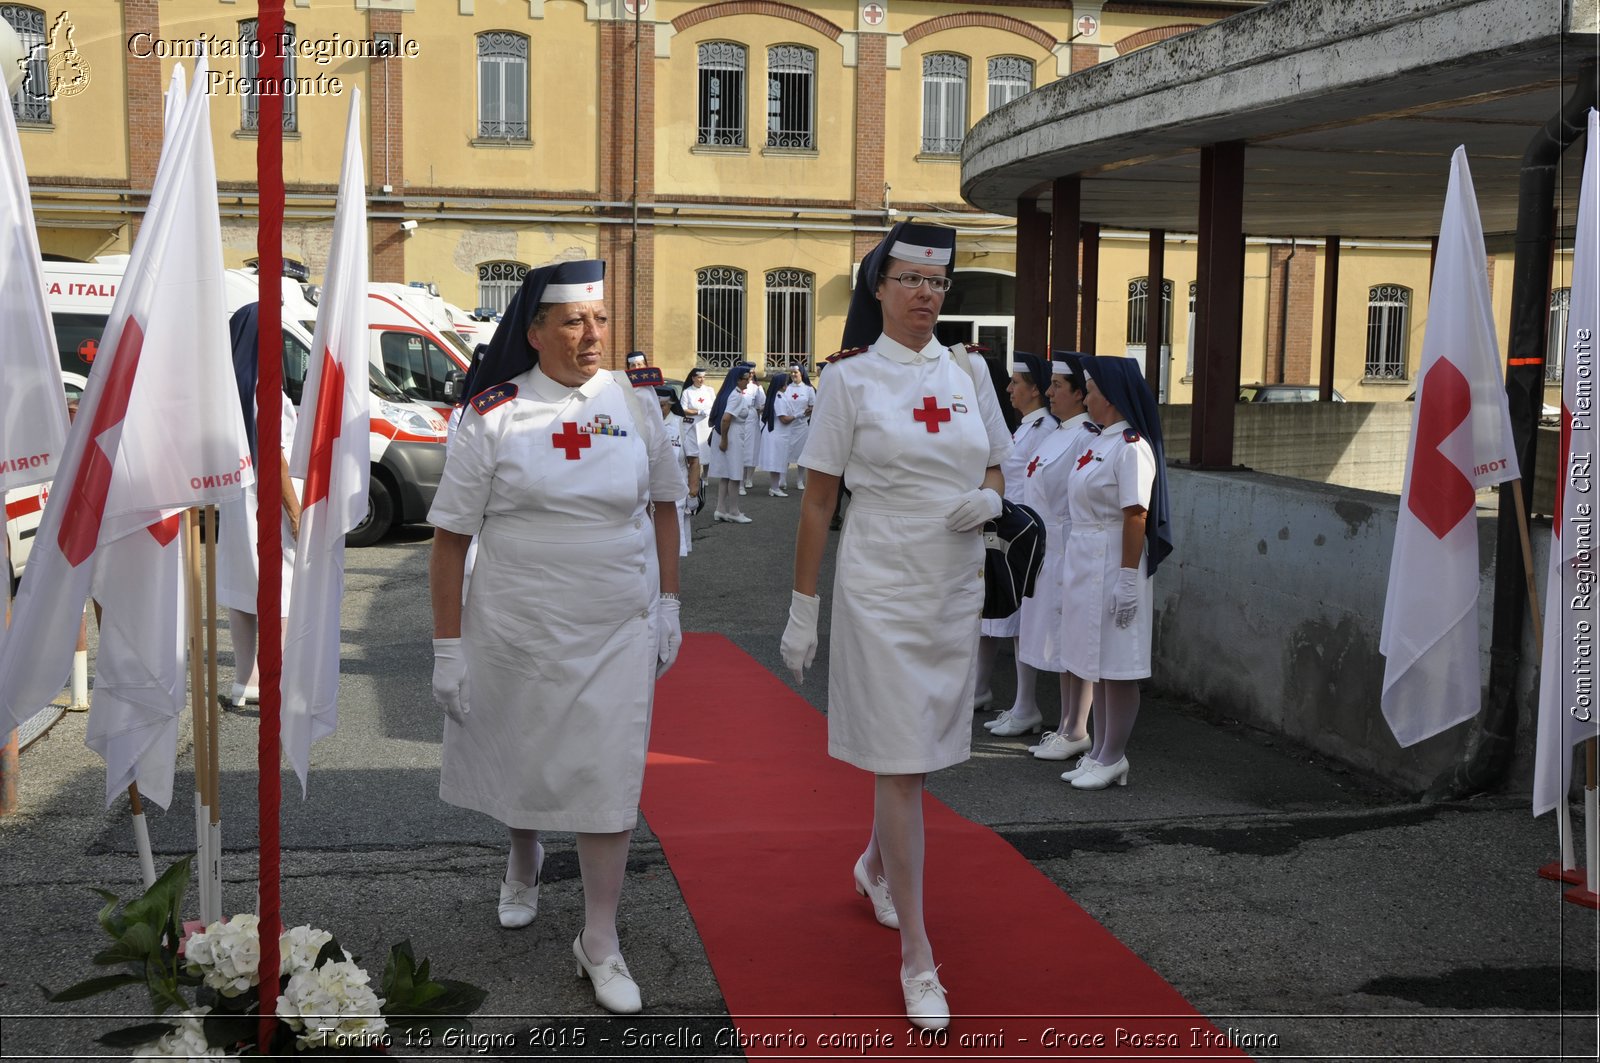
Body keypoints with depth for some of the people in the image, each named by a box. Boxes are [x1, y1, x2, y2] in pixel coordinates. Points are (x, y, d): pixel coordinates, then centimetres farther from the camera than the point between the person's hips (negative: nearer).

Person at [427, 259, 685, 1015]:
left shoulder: (636, 403, 0)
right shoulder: (493, 416, -8)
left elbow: (663, 506, 11)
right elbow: (451, 537, -6)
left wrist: (668, 604, 7)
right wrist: (448, 648, -7)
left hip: (618, 630, 1)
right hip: (517, 628, -1)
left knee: (609, 777, 1)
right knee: (521, 761, 17)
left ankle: (599, 941, 15)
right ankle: (523, 865, 49)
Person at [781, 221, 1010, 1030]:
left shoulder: (968, 373, 7)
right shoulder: (850, 378, -5)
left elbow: (994, 471, 17)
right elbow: (817, 499, -4)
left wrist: (989, 500, -8)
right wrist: (802, 607, -6)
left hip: (955, 586, 5)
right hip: (879, 588, -5)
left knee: (920, 745, 17)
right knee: (900, 763, -5)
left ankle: (875, 867, 45)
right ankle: (916, 957, 2)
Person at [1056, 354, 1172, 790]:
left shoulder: (1130, 447, -16)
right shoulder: (1100, 442, 14)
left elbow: (1136, 517, -19)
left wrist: (1128, 579, -21)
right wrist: (1072, 563, 19)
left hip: (1113, 565, -10)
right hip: (1086, 564, 10)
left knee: (1116, 667, -1)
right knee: (1097, 664, 14)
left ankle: (1113, 759, 8)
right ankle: (1100, 753, 23)